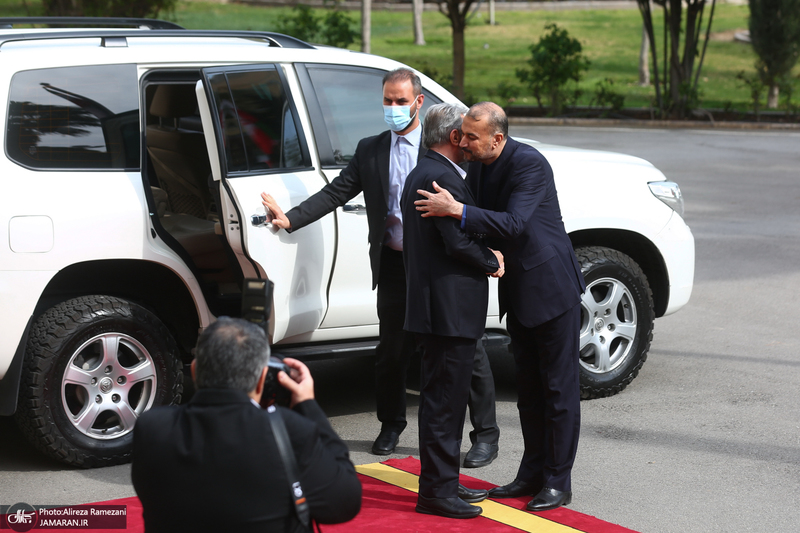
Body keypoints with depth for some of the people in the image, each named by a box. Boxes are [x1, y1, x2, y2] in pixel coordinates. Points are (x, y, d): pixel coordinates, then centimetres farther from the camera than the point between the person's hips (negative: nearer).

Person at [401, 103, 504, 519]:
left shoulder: (419, 175, 16)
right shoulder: (445, 178, -17)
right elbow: (458, 242, -22)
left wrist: (484, 258, 14)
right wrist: (492, 263, -5)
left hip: (430, 306, 11)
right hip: (450, 308, -11)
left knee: (441, 399, 16)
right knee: (444, 401, -5)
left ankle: (442, 484, 23)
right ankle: (436, 490, -1)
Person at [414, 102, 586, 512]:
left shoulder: (529, 163, -22)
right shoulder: (477, 167, 3)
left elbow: (514, 223, -32)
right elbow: (475, 219, 14)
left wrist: (456, 210, -36)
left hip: (552, 288, -9)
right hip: (518, 291, 9)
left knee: (559, 387, 0)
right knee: (528, 386, 15)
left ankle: (558, 482, 6)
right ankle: (532, 473, 24)